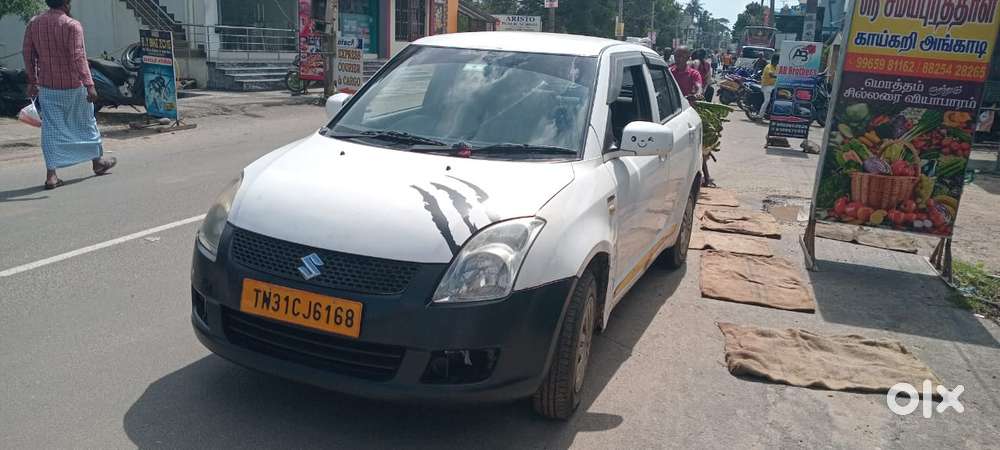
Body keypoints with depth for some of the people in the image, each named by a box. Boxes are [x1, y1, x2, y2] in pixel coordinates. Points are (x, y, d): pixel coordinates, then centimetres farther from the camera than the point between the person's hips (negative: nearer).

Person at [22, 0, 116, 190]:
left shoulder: (33, 24, 4)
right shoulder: (72, 25, -13)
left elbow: (28, 54, 9)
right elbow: (78, 57, -20)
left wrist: (32, 81, 19)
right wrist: (89, 84, -21)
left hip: (46, 87, 4)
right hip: (72, 85, -4)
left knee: (50, 128, 6)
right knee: (86, 123, 14)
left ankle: (51, 174, 1)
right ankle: (98, 161, 30)